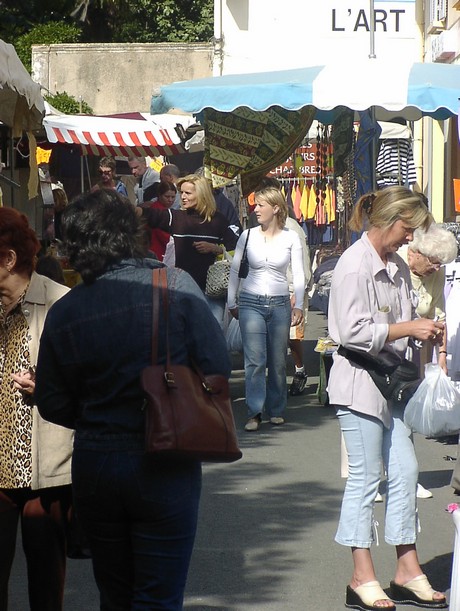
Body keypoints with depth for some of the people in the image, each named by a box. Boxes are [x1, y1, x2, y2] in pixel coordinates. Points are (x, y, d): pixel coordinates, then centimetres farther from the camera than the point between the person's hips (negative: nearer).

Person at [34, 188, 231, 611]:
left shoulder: (63, 313, -5)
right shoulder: (176, 286, -12)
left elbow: (53, 405, 1)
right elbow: (217, 370, -10)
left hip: (93, 464, 3)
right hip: (165, 469, -3)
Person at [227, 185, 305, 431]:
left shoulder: (290, 238, 2)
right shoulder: (248, 235, 3)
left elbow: (298, 274, 4)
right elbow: (234, 269, 9)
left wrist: (298, 306, -2)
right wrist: (232, 302, 8)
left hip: (280, 303, 1)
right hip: (251, 302, 0)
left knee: (278, 361, 5)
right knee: (255, 360, -10)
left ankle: (276, 410, 18)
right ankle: (254, 413, -9)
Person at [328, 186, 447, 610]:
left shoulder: (398, 266, 12)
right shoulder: (355, 264, -14)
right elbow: (353, 331, -20)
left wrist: (424, 331, 4)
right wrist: (408, 329, -17)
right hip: (360, 381, -8)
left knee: (405, 471, 7)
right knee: (365, 477, -2)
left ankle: (407, 571, 14)